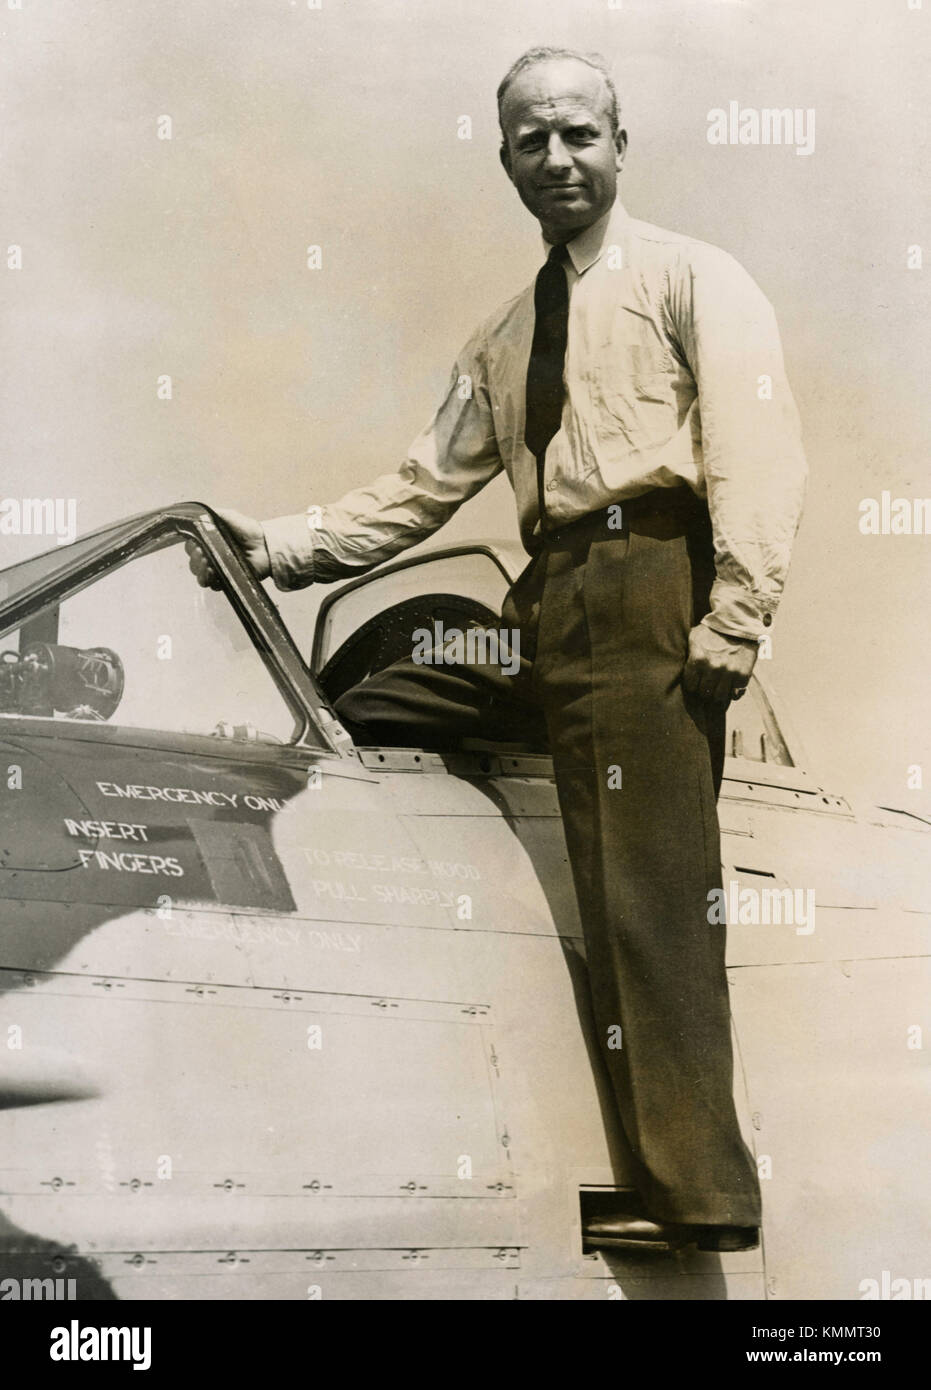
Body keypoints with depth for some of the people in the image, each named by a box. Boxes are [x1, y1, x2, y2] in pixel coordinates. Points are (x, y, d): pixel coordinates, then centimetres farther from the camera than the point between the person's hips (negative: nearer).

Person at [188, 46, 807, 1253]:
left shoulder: (691, 279, 6)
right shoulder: (504, 341, 24)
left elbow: (756, 450, -7)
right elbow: (427, 486, 21)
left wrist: (733, 619, -19)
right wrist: (286, 547, 9)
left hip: (650, 587, -7)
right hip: (550, 604, 8)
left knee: (650, 894, -13)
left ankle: (694, 1192, -7)